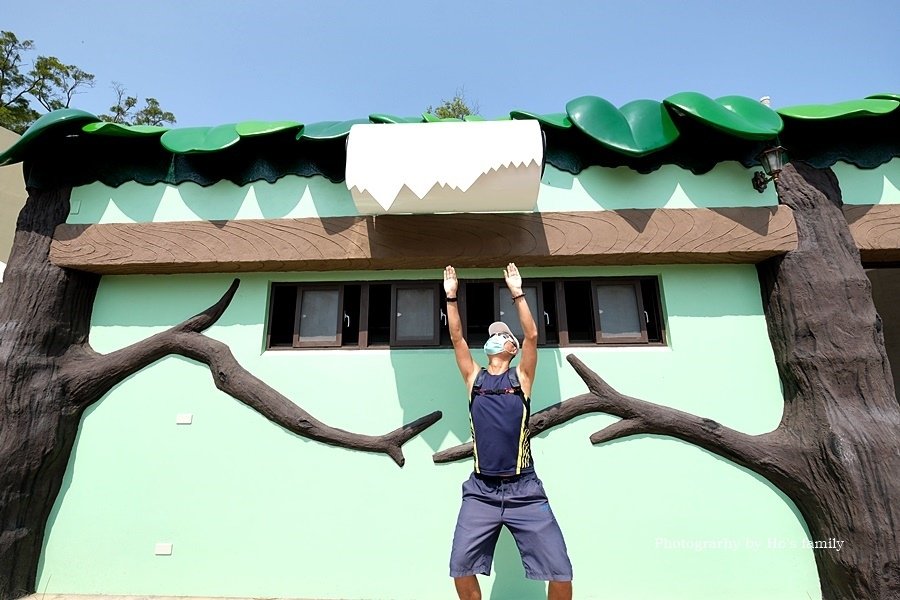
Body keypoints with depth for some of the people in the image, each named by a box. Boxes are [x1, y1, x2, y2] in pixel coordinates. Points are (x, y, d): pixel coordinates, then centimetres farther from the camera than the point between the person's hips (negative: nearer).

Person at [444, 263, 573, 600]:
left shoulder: (521, 377, 6)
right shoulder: (474, 378, 10)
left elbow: (532, 335, -5)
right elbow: (457, 338, 5)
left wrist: (517, 293, -6)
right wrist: (451, 297, 1)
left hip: (524, 490, -1)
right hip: (480, 491, 2)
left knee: (559, 570, -4)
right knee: (461, 566, -2)